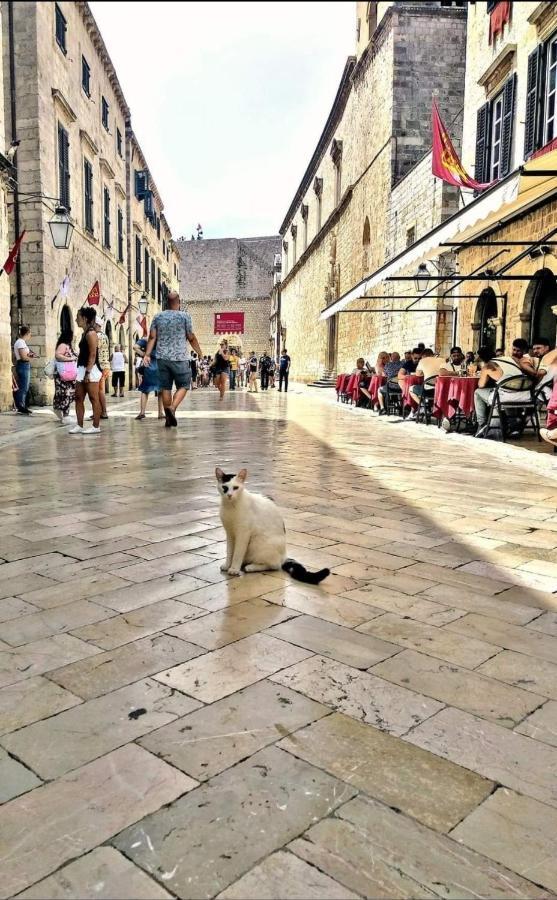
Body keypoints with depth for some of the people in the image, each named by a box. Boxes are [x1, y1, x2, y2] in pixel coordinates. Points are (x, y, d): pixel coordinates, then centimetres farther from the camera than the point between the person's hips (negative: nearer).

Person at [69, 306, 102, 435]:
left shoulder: (91, 333, -12)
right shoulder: (85, 333, 17)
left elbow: (93, 355, -18)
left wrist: (88, 372, -22)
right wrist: (82, 371, 19)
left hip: (91, 370, -10)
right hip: (82, 369, 10)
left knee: (94, 398, -4)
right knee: (79, 398, 8)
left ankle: (96, 427, 0)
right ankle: (79, 425, 13)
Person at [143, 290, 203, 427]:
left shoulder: (158, 317, 7)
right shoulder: (185, 316, -4)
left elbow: (152, 337, 2)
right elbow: (191, 338, 0)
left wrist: (147, 354, 1)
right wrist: (199, 352, 13)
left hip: (162, 358, 4)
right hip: (179, 358, -4)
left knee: (166, 387, 9)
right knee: (183, 386, 7)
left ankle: (168, 418, 12)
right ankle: (172, 408, -17)